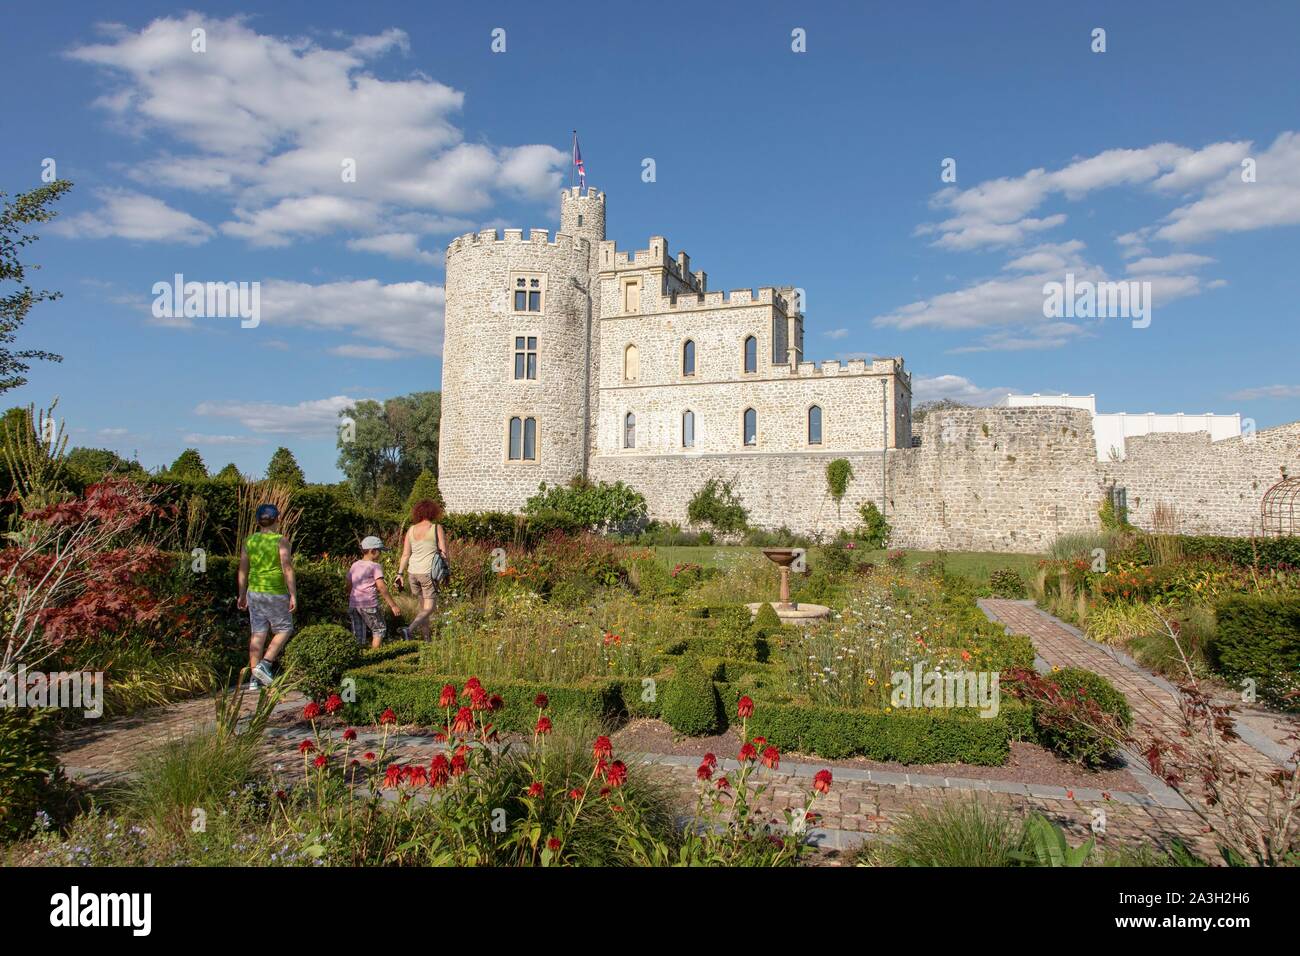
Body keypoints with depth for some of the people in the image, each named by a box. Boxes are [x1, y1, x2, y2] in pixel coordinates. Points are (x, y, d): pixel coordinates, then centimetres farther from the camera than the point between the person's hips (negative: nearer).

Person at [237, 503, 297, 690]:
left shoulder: (249, 541, 4)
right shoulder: (281, 541, -11)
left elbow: (243, 570, 7)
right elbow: (287, 569, -16)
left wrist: (242, 595, 15)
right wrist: (293, 596, -14)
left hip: (254, 592, 5)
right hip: (276, 593, -5)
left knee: (258, 634, 8)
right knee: (284, 630, 10)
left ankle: (254, 679, 9)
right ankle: (264, 664, -6)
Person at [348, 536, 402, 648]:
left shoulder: (354, 565, 12)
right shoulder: (375, 566, -8)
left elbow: (349, 587, 16)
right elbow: (381, 587, -15)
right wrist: (393, 605, -14)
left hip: (353, 604, 6)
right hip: (369, 605, -6)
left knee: (358, 636, 11)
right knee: (378, 630, 8)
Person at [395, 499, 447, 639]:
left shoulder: (411, 529, 7)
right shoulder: (437, 528, -4)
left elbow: (405, 554, 5)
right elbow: (443, 552, -5)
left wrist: (400, 573, 7)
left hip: (412, 572, 5)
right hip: (428, 572, -5)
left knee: (423, 606, 17)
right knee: (429, 608, -1)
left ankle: (427, 637, 20)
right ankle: (410, 630, -22)